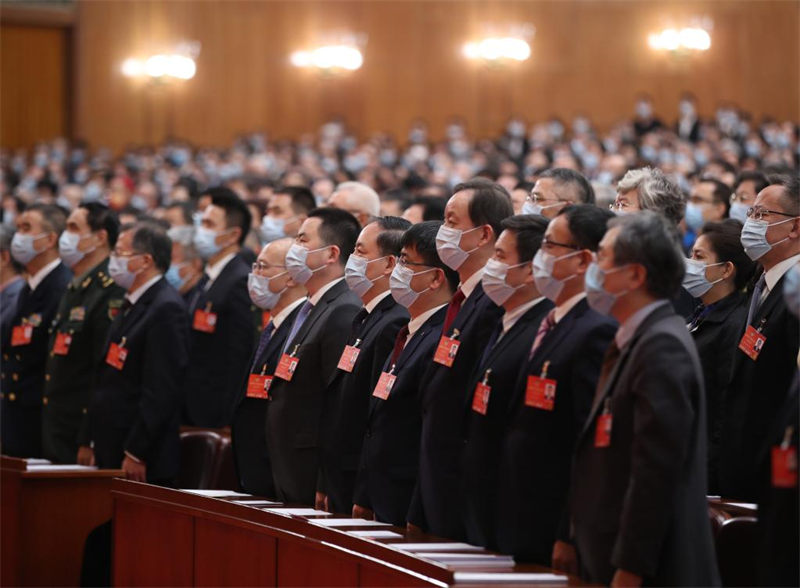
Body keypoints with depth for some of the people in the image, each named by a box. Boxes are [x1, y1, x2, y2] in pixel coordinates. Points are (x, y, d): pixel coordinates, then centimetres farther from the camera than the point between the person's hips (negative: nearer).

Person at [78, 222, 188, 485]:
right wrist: (88, 442, 18)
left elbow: (161, 391, -20)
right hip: (110, 454, 9)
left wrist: (135, 454, -21)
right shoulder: (132, 305, 17)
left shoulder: (167, 309, -15)